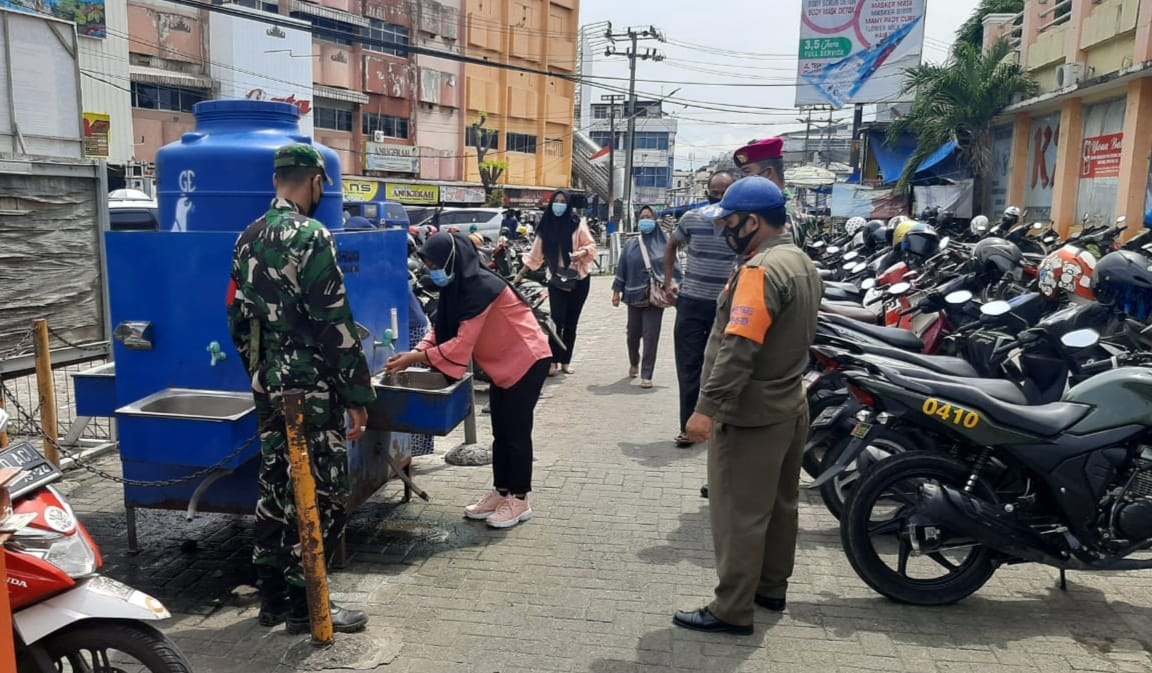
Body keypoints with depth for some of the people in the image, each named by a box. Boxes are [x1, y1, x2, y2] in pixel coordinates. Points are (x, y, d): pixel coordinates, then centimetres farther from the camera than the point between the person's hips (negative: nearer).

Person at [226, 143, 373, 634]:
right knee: (319, 493, 1)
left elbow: (237, 317, 15)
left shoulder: (249, 238, 10)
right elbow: (336, 324, -18)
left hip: (267, 383, 9)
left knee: (275, 486, 15)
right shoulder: (311, 237, -15)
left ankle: (272, 596, 26)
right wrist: (358, 395, -13)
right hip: (312, 386, -9)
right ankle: (305, 604, 11)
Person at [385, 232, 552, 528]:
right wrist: (416, 354, -14)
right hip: (504, 363, 9)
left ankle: (519, 500, 8)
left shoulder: (481, 287, -28)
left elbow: (462, 343, -30)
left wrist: (415, 358, -26)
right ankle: (501, 492, 22)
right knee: (500, 431, 12)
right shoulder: (459, 286, 0)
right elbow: (441, 328, 2)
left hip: (527, 360, -9)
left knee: (516, 431, -2)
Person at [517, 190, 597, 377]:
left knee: (571, 322, 6)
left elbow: (591, 245, -4)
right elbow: (535, 254, 8)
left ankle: (566, 361, 15)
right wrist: (520, 274, 7)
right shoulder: (545, 227, 3)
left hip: (578, 279, -1)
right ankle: (554, 361, -4)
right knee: (557, 320, -10)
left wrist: (581, 253, -24)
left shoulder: (576, 224, -4)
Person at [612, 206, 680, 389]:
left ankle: (646, 375, 1)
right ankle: (634, 363, 40)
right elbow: (621, 269, 8)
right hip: (635, 296, 2)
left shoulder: (663, 244, 1)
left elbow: (673, 267, 3)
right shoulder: (630, 245, 7)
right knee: (633, 334, 11)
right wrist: (617, 291, 4)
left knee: (651, 336, -6)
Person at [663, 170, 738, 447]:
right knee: (688, 367, 1)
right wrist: (669, 280, 10)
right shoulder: (691, 218, 0)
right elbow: (671, 247, 17)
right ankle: (688, 426, 9)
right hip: (691, 303, 1)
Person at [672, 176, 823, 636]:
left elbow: (738, 348, -28)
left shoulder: (761, 270, -21)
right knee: (780, 503, 18)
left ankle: (732, 610, 9)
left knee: (739, 513, -1)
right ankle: (772, 588, 33)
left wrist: (708, 407, -28)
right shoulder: (803, 263, 12)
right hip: (789, 405, 10)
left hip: (750, 413, -10)